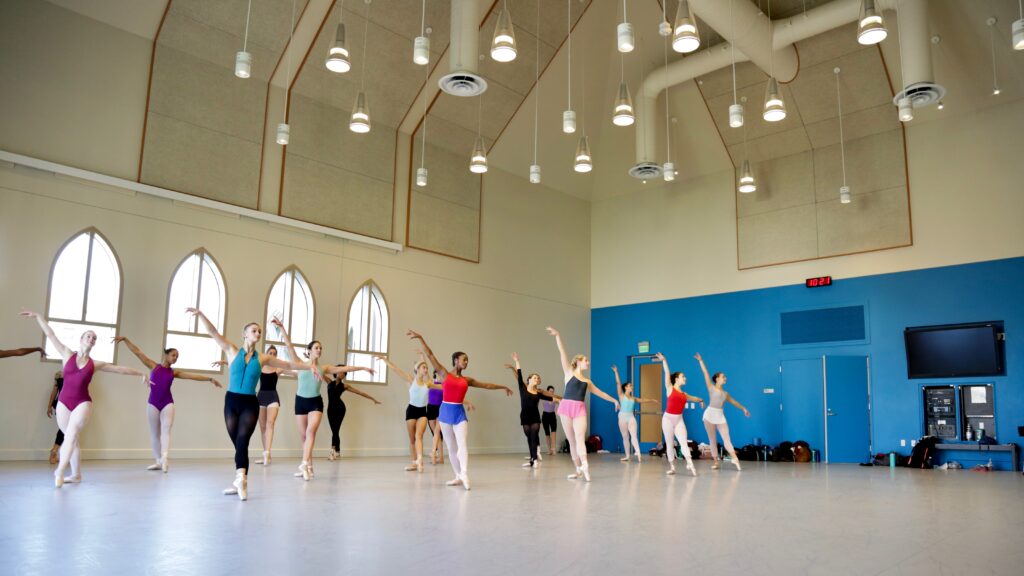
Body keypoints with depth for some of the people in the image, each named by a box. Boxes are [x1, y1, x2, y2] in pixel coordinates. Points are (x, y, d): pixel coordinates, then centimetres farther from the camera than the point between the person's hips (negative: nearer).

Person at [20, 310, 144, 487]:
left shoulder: (96, 364, 8)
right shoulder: (68, 355, 7)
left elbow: (121, 369, 14)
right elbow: (51, 335, 8)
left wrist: (141, 374, 17)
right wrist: (37, 316, 9)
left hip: (83, 403, -1)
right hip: (63, 402, 1)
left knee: (71, 434, -20)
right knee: (72, 438, 8)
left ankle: (60, 471, -28)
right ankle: (76, 474, 17)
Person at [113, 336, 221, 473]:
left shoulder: (174, 372, 10)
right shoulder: (154, 366, 5)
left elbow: (193, 376, 8)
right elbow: (137, 352, 3)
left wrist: (210, 379, 3)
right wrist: (125, 339, -2)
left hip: (167, 403, 0)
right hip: (153, 403, 0)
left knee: (166, 430, -15)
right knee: (154, 433, 6)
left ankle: (164, 458, -27)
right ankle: (159, 461, 14)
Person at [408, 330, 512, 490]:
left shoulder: (467, 380, 11)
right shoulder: (444, 374, 2)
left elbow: (487, 385, 21)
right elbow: (430, 355, -2)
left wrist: (503, 387, 27)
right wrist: (421, 339, -6)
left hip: (460, 413, 1)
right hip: (446, 411, -1)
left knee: (462, 444, -15)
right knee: (451, 446, 5)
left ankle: (464, 475, -25)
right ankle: (459, 476, 13)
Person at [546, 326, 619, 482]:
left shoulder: (587, 381, 21)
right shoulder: (569, 372, 9)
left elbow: (600, 392, 33)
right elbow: (562, 354, -2)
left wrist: (613, 400, 36)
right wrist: (558, 336, -12)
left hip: (580, 409, 2)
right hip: (566, 406, -2)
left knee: (579, 438, -14)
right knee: (571, 440, 1)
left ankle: (584, 466, -29)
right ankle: (579, 469, 5)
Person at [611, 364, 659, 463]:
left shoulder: (633, 398, 13)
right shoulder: (621, 395, 2)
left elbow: (643, 400, 25)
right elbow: (618, 383, -6)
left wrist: (653, 400, 27)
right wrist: (616, 372, -12)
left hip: (631, 417, 2)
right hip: (623, 417, -2)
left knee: (633, 435, -11)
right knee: (625, 437, 4)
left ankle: (638, 454, -22)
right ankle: (627, 456, 10)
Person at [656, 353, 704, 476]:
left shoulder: (683, 394, 14)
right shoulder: (670, 388, -1)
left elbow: (693, 398, 37)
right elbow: (667, 373, -12)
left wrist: (700, 400, 54)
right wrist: (664, 360, -21)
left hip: (679, 420, 4)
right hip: (668, 418, -4)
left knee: (683, 442, -12)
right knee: (669, 444, 2)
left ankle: (690, 464, -24)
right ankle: (672, 467, 6)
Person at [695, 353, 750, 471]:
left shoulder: (725, 393, 17)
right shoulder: (711, 387, 3)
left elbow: (733, 401, 31)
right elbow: (705, 373, -3)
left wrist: (743, 409, 34)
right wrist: (700, 360, -8)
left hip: (720, 416, 4)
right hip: (710, 414, -3)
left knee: (726, 438, -7)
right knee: (712, 439, 1)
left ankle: (735, 458, -16)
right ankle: (716, 462, 5)